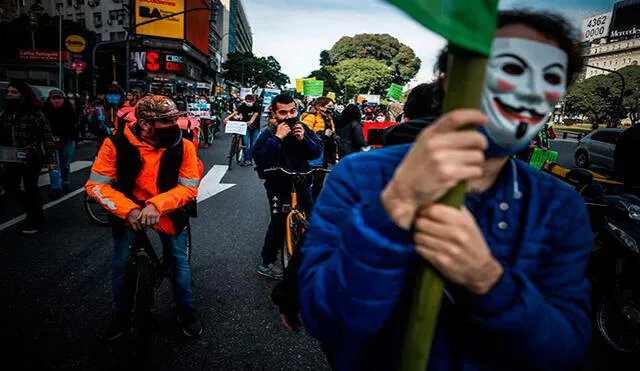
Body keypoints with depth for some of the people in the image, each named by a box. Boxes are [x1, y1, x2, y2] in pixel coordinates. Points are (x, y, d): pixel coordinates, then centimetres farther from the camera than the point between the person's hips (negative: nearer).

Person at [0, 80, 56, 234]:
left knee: (31, 190, 3)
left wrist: (51, 160, -15)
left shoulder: (35, 113, -11)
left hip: (32, 159, -6)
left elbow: (47, 137, -12)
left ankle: (36, 222, 21)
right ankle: (33, 208, 33)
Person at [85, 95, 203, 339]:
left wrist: (158, 205, -34)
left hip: (168, 212, 0)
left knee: (180, 261, 6)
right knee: (120, 264, 4)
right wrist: (128, 210, -30)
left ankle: (185, 311, 31)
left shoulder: (183, 147, -20)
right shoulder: (117, 145, -21)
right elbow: (96, 185, -17)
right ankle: (122, 314, 32)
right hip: (129, 212, 0)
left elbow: (190, 187, -18)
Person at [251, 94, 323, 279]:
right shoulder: (268, 133, -16)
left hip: (301, 182, 5)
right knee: (279, 224, -3)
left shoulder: (302, 128, -4)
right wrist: (277, 138, -33)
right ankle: (266, 264, 15)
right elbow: (259, 159, -30)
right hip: (279, 186, -5)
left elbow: (317, 151, -7)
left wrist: (303, 139, -23)